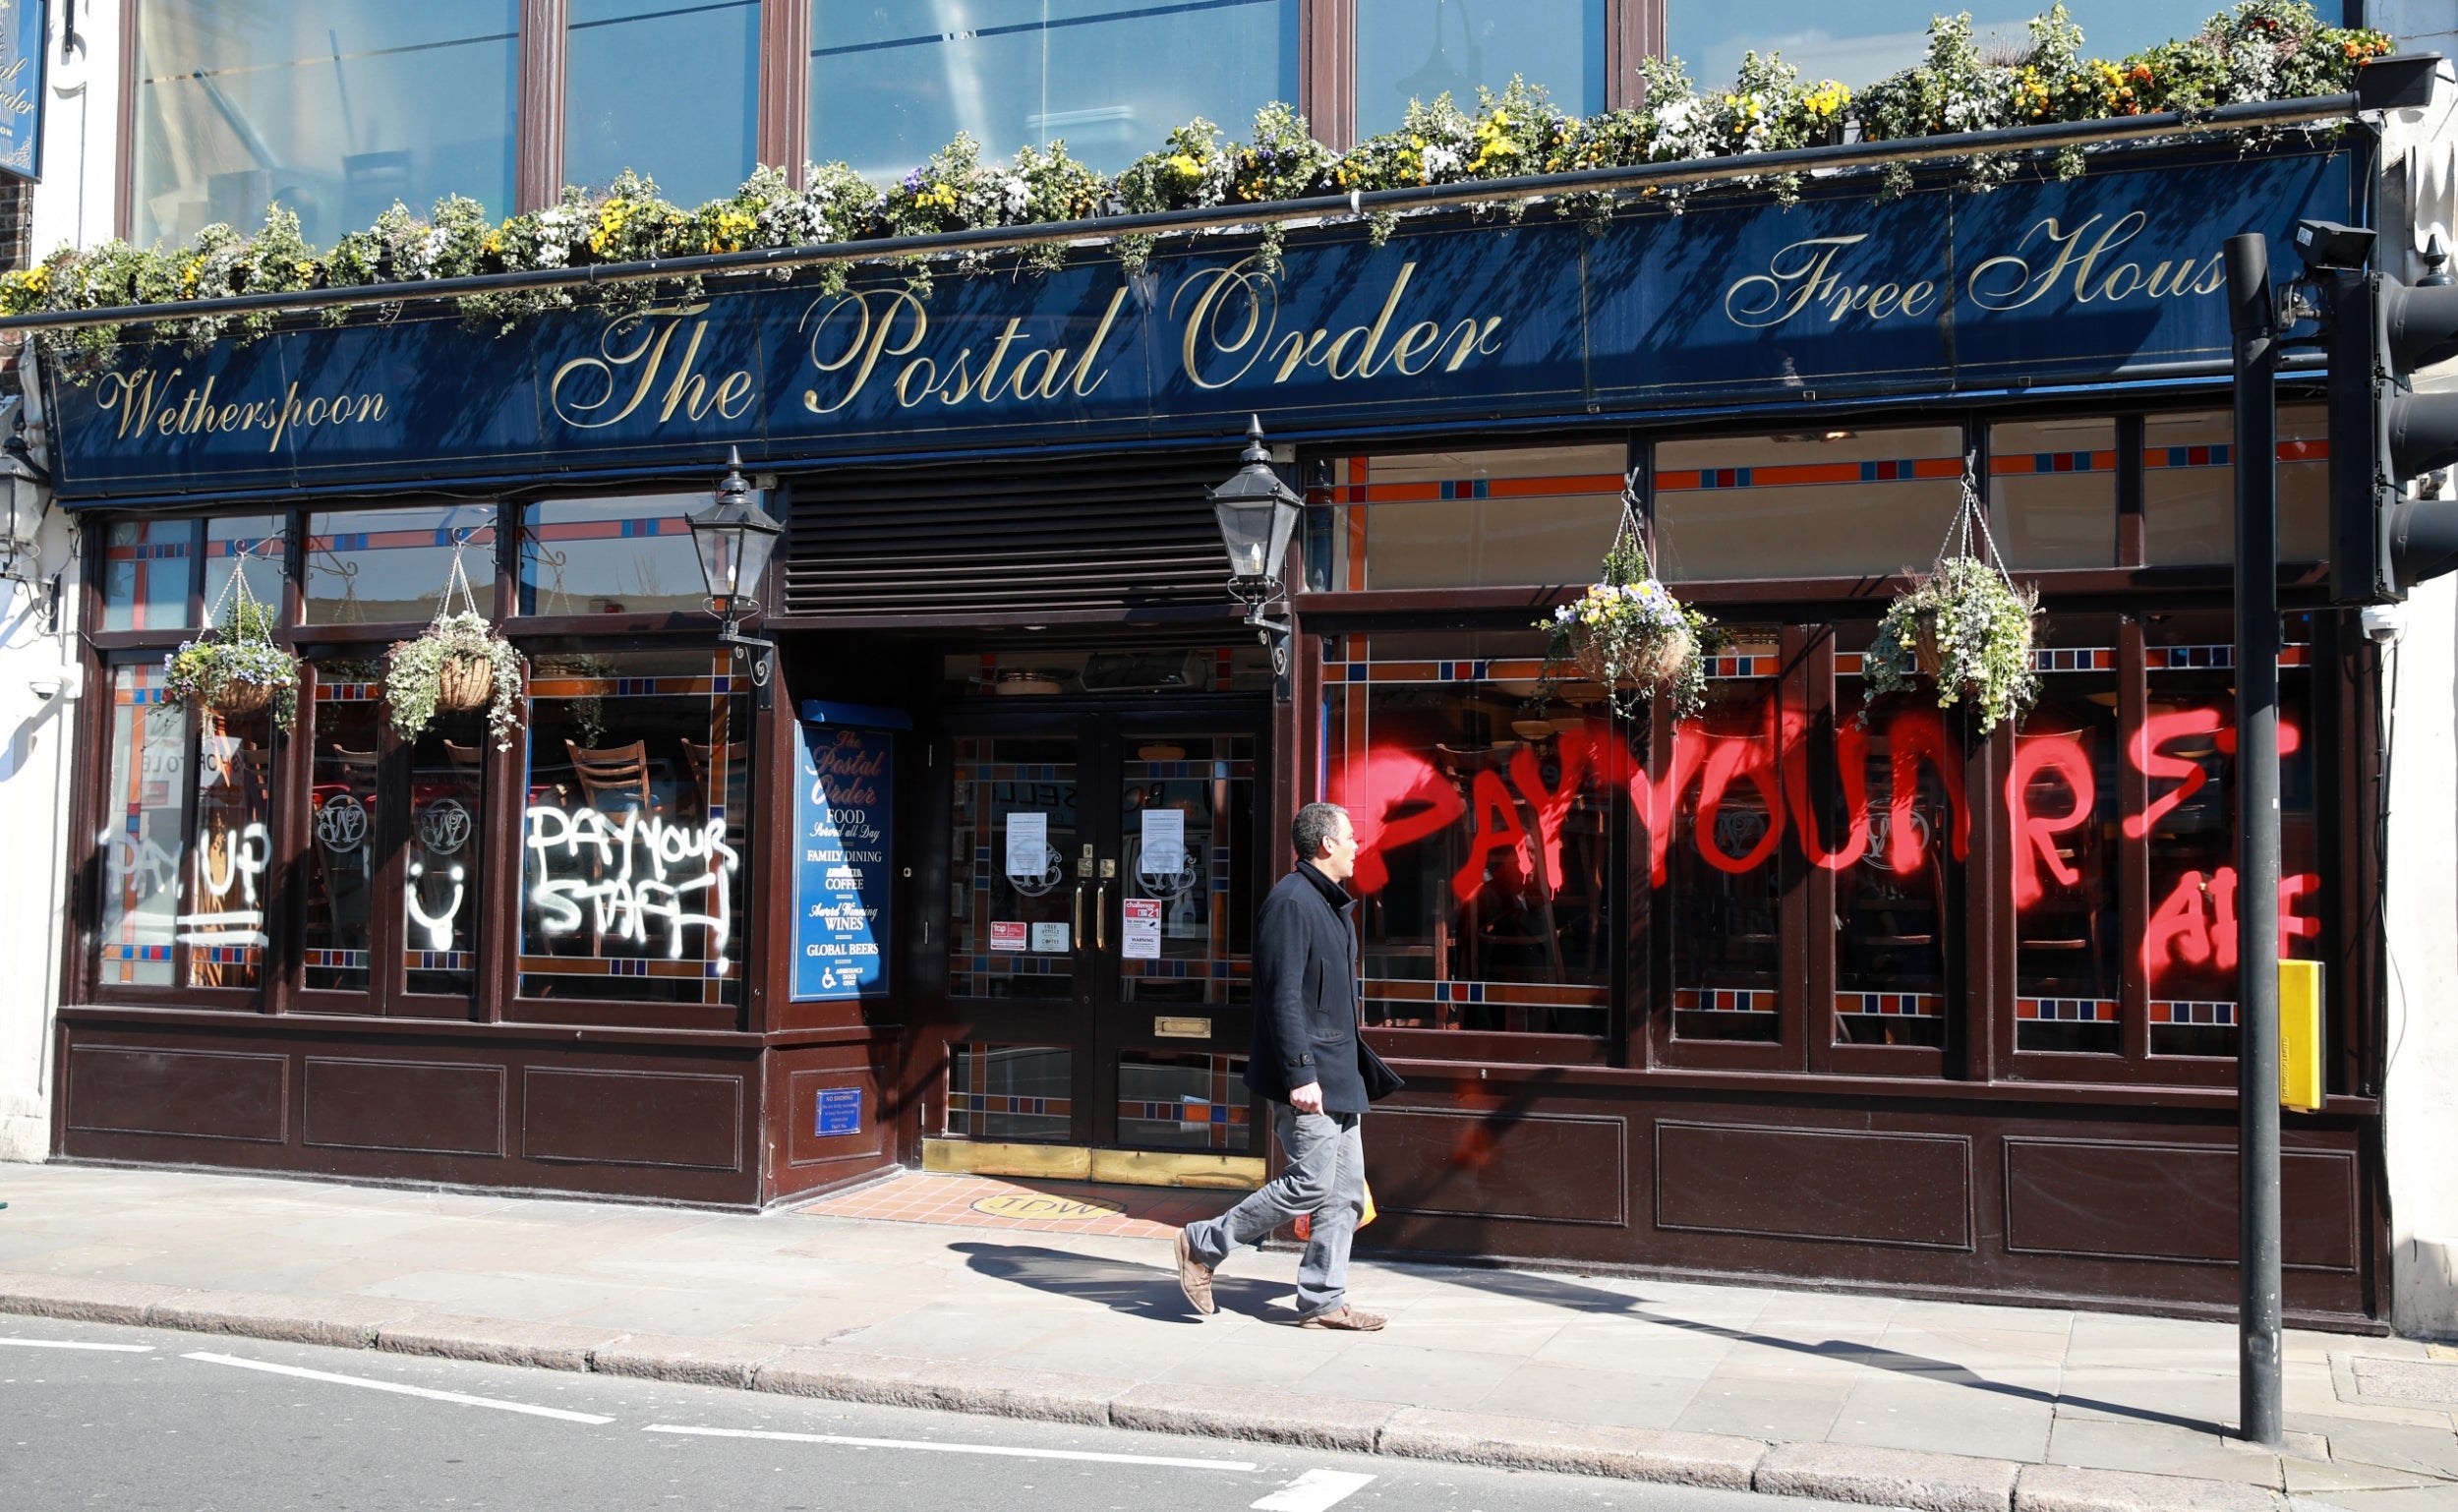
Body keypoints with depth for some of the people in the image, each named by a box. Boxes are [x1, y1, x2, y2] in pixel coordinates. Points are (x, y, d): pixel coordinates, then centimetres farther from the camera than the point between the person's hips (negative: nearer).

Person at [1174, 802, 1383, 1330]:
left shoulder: (1330, 904, 18)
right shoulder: (1292, 902, -14)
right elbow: (1283, 997, -20)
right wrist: (1300, 1074, -24)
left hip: (1338, 1077, 10)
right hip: (1308, 1075, -10)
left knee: (1346, 1189, 8)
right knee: (1310, 1182, -10)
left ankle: (1323, 1300, 14)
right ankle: (1203, 1246, 3)